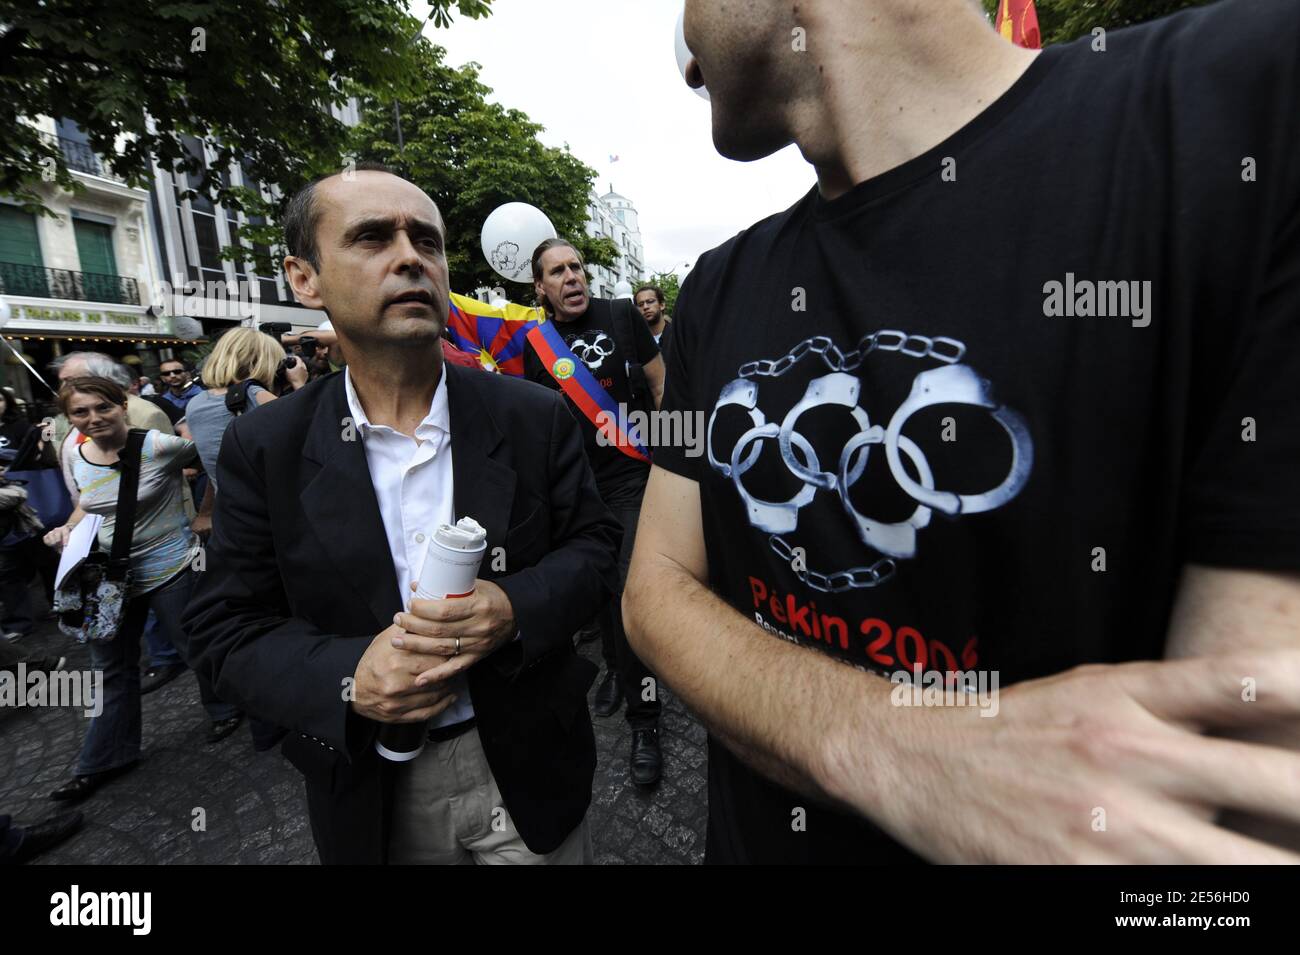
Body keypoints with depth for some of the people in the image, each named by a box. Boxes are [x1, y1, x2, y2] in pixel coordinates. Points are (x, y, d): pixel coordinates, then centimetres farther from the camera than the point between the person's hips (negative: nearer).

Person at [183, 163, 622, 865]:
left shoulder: (535, 417, -9)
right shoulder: (262, 450, -7)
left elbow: (593, 543, -4)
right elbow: (225, 629, -4)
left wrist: (516, 609, -24)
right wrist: (347, 678, -22)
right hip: (370, 791, 1)